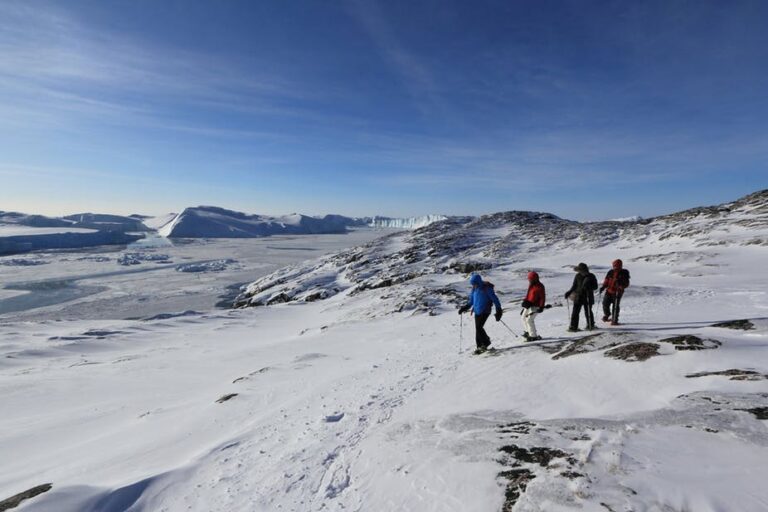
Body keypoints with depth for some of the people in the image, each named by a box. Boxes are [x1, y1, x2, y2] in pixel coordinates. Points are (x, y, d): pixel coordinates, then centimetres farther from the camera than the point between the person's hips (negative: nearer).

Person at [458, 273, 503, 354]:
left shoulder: (487, 288, -11)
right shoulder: (474, 289, 9)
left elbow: (494, 299, -9)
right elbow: (471, 301, 21)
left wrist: (498, 310, -12)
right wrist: (465, 308, 8)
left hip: (485, 311, -6)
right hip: (477, 311, 7)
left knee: (479, 327, -15)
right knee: (477, 329, 4)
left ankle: (486, 342, 5)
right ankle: (480, 346, 13)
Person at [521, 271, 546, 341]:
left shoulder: (539, 287, -17)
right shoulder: (531, 285, 9)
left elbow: (543, 297, -19)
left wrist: (541, 307, -24)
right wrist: (525, 301, 13)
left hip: (535, 306, -10)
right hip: (529, 305, 10)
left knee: (529, 319, -15)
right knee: (524, 317, 18)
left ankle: (533, 336, -7)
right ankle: (527, 332, 35)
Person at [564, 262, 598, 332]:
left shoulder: (591, 276, -4)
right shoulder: (578, 276, 4)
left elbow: (595, 286, -4)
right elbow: (574, 286, 12)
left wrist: (588, 287, -22)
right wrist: (569, 292, 1)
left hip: (588, 297, -2)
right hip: (578, 296, 3)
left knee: (588, 312, 6)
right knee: (575, 312, -3)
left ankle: (590, 325, 27)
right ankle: (573, 327, 0)